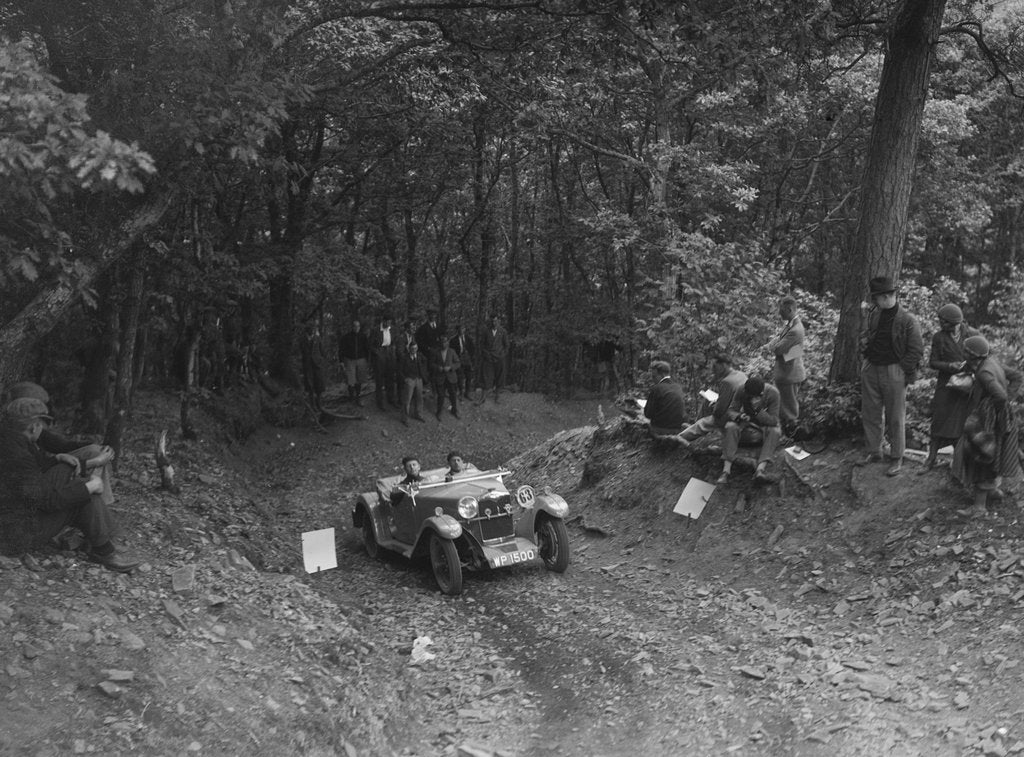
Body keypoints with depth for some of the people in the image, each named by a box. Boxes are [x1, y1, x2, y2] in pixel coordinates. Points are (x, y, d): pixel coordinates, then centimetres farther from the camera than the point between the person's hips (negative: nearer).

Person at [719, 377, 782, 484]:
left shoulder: (772, 393, -20)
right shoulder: (740, 391, -16)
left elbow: (774, 421, -22)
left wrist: (757, 410, -36)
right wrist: (738, 416, -29)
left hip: (764, 427, -1)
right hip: (744, 427, 1)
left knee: (775, 431, -33)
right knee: (730, 427, -29)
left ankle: (761, 468, -45)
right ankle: (726, 470, -37)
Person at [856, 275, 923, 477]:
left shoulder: (908, 321, -12)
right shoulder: (874, 315, 7)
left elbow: (916, 351, -11)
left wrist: (900, 370, -12)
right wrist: (864, 341, 4)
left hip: (894, 372, -6)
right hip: (870, 370, 6)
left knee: (895, 418, 2)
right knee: (870, 414, 11)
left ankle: (896, 459, 12)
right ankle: (872, 452, 24)